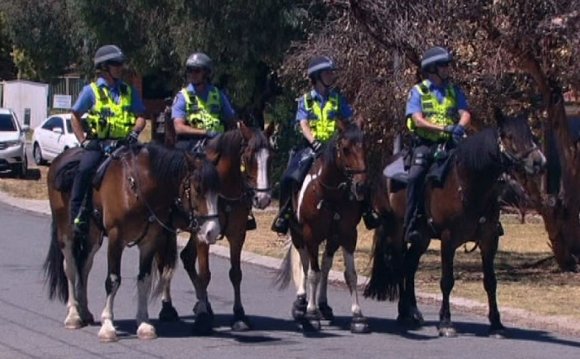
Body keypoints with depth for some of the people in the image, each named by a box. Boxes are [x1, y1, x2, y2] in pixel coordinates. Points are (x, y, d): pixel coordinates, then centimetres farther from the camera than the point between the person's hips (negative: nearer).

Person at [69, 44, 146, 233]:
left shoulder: (129, 91, 14)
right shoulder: (92, 90, 5)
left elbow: (140, 117, 15)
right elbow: (75, 116, 9)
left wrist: (135, 132, -5)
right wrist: (84, 141, -1)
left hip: (123, 143, 3)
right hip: (98, 143, -3)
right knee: (85, 170, -28)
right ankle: (76, 215, -21)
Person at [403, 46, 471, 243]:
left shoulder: (454, 90, 14)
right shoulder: (418, 91, 4)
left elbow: (465, 113, 2)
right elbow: (418, 120, -9)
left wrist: (460, 126, -22)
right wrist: (443, 128, -23)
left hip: (449, 143, 3)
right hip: (425, 144, -3)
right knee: (416, 177, -27)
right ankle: (412, 226, -24)